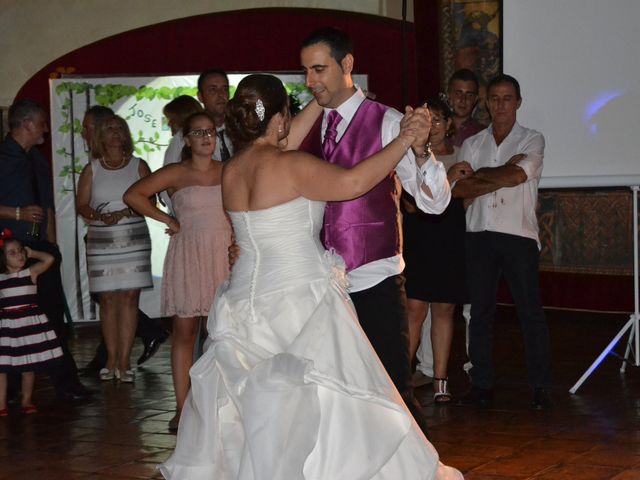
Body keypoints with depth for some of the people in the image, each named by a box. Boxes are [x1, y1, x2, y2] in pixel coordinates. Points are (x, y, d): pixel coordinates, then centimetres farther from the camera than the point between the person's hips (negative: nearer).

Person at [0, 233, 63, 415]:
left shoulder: (31, 272, 0)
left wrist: (32, 253, -2)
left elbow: (49, 259, -13)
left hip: (30, 323, 0)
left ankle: (26, 401, 20)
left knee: (29, 366, 7)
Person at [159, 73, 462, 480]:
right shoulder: (292, 166, -14)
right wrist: (405, 139, -15)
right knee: (333, 403, -1)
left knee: (249, 408, 19)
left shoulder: (231, 171, 7)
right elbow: (353, 182, -24)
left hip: (247, 304, 8)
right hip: (301, 302, -8)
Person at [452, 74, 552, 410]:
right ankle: (482, 384, 13)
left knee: (530, 312, -3)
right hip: (479, 234, 3)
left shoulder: (532, 140, 5)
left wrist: (480, 175, -1)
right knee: (480, 312, 6)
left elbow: (518, 175, -13)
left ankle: (540, 387, 3)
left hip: (519, 235, -3)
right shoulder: (472, 144, 14)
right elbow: (459, 189, 1)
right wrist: (503, 176, -7)